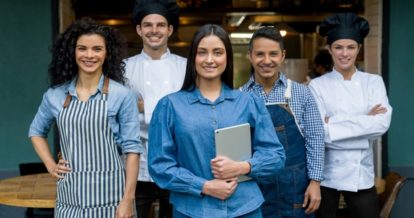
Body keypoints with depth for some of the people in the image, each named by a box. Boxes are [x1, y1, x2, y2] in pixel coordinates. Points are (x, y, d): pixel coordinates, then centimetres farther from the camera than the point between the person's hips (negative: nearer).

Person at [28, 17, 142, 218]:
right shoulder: (55, 95, 4)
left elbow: (132, 149, -6)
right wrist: (50, 165, 8)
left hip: (109, 196, -3)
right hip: (70, 197, 3)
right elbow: (36, 131, 21)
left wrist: (128, 200, -10)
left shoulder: (122, 95, -6)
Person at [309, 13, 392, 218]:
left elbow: (382, 123, -13)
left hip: (361, 173, 2)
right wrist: (365, 121, -15)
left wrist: (334, 122, -17)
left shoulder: (373, 82, 2)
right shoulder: (317, 85, -3)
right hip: (326, 173, -1)